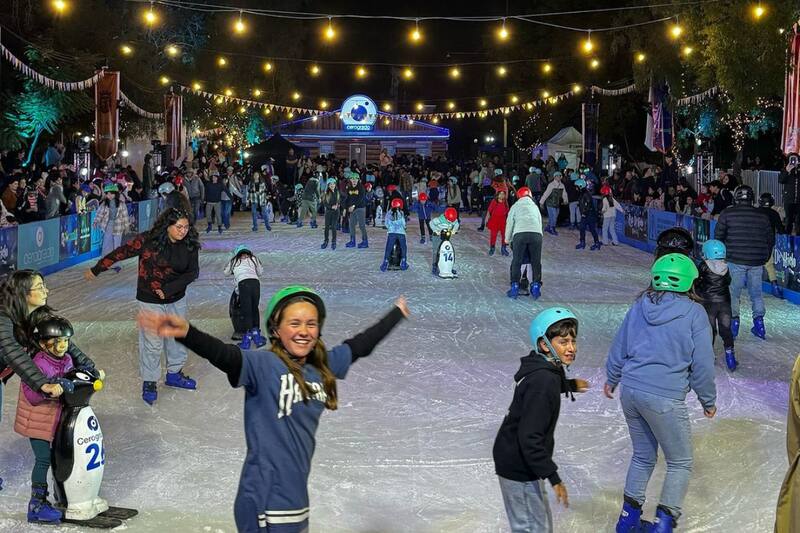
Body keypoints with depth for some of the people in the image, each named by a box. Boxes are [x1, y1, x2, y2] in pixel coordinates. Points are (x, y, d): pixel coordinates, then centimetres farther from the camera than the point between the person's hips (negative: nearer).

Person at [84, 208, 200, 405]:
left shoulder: (189, 246, -10)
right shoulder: (148, 241, -21)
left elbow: (193, 272, -10)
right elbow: (122, 253, -14)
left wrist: (168, 289, -19)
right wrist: (96, 270, -8)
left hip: (176, 299, 4)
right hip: (150, 300, -4)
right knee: (152, 342, -1)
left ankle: (174, 374, 37)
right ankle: (149, 383, 15)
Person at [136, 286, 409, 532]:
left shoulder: (322, 366, 6)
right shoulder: (263, 366, -13)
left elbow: (360, 345, 21)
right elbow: (223, 354, -30)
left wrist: (397, 312, 34)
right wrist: (185, 332, -50)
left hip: (296, 500, 7)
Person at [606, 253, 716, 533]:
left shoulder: (639, 306, 5)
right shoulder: (694, 313, -8)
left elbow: (619, 348, 12)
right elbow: (702, 365, -6)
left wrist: (612, 379, 29)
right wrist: (708, 400, 9)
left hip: (631, 392, 6)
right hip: (665, 399, -5)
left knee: (643, 456, 23)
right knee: (680, 463, 12)